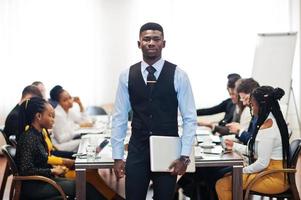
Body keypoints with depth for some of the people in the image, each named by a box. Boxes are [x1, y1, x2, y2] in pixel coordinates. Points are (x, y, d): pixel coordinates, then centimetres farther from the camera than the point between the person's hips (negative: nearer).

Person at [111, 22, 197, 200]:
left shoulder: (178, 75, -4)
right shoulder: (127, 76, 1)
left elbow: (190, 118, -3)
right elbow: (120, 118, 3)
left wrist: (185, 156, -9)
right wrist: (117, 156, 0)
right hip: (137, 151, 1)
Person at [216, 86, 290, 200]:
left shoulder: (266, 127, -20)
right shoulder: (273, 121, 10)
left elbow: (262, 163, -22)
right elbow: (255, 150, 17)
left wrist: (243, 171, -7)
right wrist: (235, 146, 23)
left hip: (273, 179, -10)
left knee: (221, 185, -12)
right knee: (227, 176, 17)